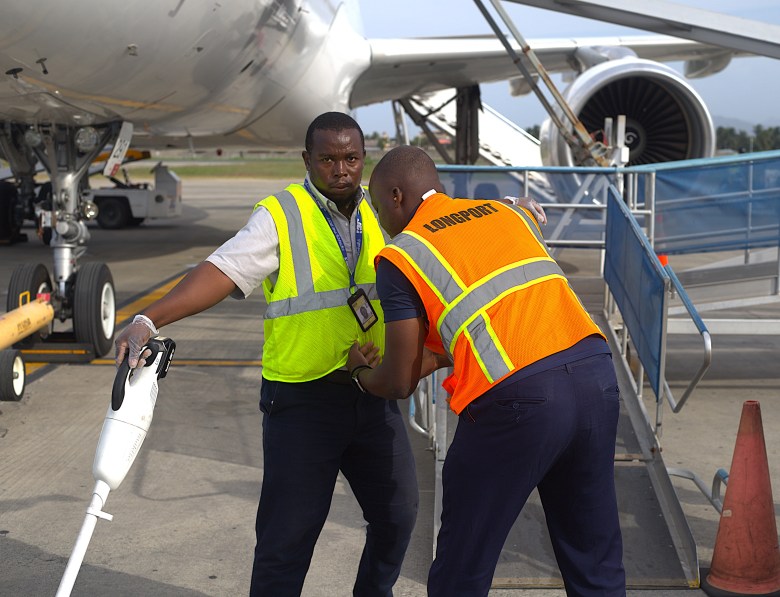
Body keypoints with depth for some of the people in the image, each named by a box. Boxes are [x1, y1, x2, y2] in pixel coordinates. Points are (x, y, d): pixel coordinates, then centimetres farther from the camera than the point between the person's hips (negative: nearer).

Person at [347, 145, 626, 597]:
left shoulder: (400, 255, 6)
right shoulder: (512, 213, 22)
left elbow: (398, 385, 7)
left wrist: (361, 371, 30)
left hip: (517, 397, -6)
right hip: (595, 372, 6)